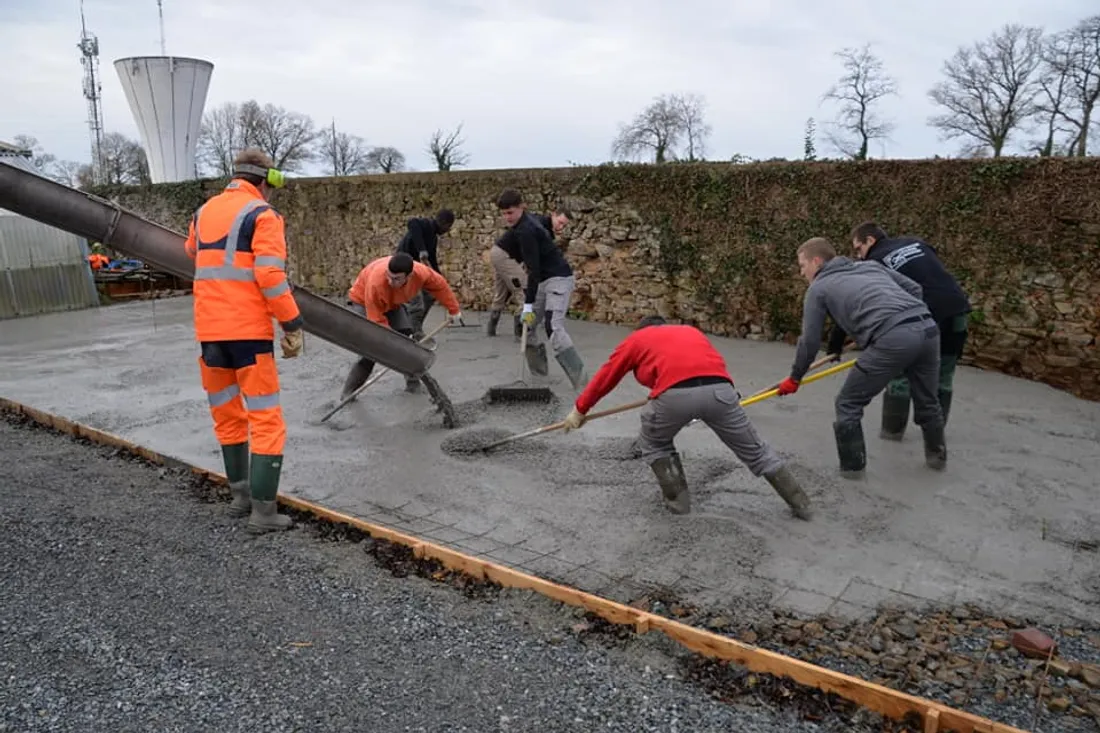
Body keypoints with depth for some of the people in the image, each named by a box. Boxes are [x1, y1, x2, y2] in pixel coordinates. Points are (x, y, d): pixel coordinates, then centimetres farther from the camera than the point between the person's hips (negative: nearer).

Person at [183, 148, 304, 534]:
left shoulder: (203, 211, 14)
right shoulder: (262, 214, -7)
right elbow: (271, 276, -16)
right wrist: (292, 324, -11)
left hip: (209, 330, 7)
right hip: (247, 329, -7)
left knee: (226, 415, 18)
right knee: (266, 419, -1)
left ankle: (240, 494, 28)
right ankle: (263, 510, -1)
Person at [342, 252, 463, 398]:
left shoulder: (421, 272, -32)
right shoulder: (375, 283, -44)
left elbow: (440, 285, -10)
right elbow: (377, 321, -34)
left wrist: (454, 310, -1)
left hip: (393, 303, 5)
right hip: (363, 301, -5)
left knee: (407, 337, -10)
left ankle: (413, 382, 6)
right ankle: (348, 393, -9)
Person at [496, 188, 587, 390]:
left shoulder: (526, 230, -21)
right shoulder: (522, 224, 10)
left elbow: (534, 269, -25)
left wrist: (528, 304, -26)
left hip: (558, 279, -10)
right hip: (544, 280, 10)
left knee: (554, 328, -23)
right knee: (527, 324, 12)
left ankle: (580, 381, -25)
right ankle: (538, 368, 25)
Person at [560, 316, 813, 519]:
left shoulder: (635, 339, 28)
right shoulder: (692, 331, 38)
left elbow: (605, 377, 35)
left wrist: (579, 410, 46)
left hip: (675, 394, -3)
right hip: (720, 389, 4)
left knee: (653, 444, 28)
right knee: (754, 449, 22)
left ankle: (677, 499, 28)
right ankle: (800, 503, 32)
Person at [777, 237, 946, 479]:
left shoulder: (818, 288, 13)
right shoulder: (871, 265, 28)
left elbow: (810, 341, 13)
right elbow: (915, 289, 24)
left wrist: (795, 378, 25)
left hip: (892, 339, -7)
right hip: (927, 328, 7)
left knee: (848, 404, 11)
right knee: (926, 400, 28)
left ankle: (852, 466, 18)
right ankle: (937, 455, 47)